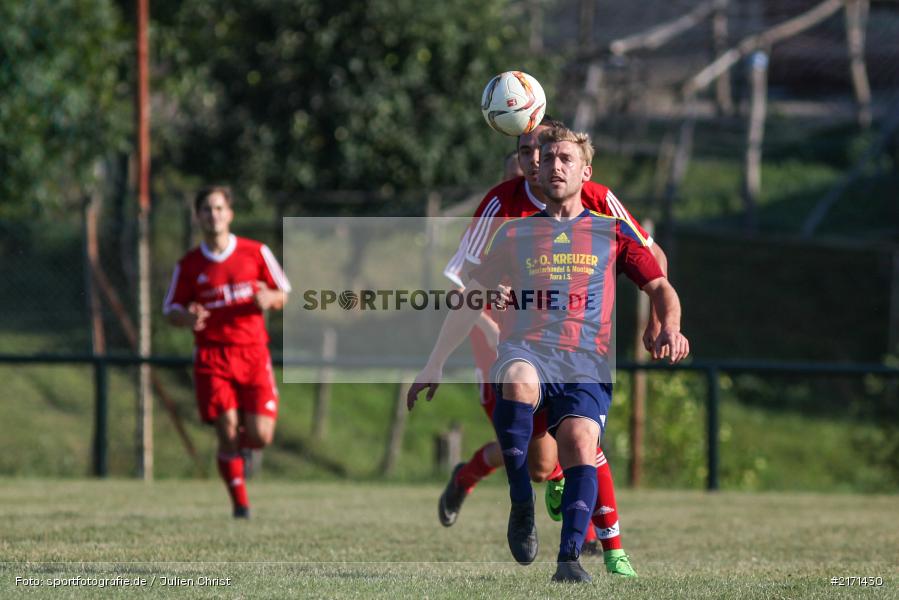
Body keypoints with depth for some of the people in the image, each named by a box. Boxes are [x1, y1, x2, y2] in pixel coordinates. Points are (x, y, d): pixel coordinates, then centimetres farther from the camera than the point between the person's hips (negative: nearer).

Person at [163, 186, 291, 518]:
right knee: (227, 432, -11)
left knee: (260, 436, -8)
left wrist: (269, 299, -14)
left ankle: (234, 443, 29)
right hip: (212, 356, -1)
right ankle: (240, 503, 4)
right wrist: (188, 318, -15)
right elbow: (171, 310, 9)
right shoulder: (189, 265, 3)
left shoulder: (256, 253, 4)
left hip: (253, 352, 1)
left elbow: (284, 295, 10)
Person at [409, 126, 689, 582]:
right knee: (518, 381, -38)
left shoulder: (612, 233, 19)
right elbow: (471, 299, 24)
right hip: (525, 351, 0)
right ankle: (521, 503, -25)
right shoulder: (515, 233, 21)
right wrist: (435, 364, 20)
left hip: (586, 364, 0)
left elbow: (659, 287, 17)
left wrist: (669, 330, -5)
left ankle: (569, 558, -32)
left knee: (580, 442, -29)